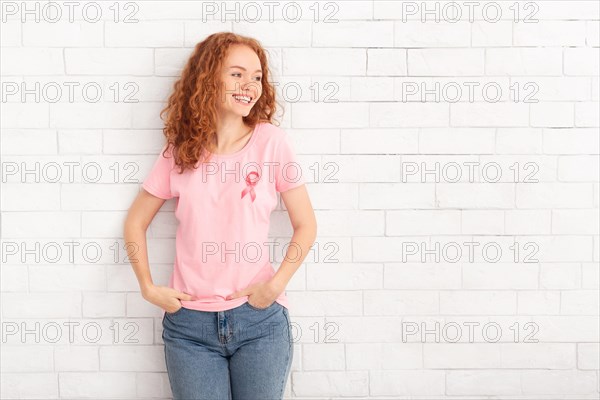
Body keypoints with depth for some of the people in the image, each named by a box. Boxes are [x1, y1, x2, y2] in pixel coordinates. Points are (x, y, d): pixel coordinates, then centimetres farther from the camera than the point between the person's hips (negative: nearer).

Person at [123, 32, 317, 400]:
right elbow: (136, 222, 11)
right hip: (189, 324, 1)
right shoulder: (179, 151, 2)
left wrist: (275, 285, -10)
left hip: (260, 319, -1)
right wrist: (148, 287, 0)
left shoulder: (271, 142, -5)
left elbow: (305, 225, 0)